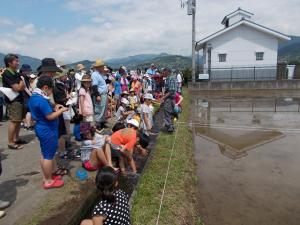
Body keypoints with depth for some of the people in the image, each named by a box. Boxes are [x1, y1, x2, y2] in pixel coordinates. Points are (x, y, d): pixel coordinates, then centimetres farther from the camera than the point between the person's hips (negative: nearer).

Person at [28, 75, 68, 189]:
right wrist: (61, 110, -12)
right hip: (47, 130, -11)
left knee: (44, 154, 19)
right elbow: (50, 117, -25)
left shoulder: (34, 97, 8)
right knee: (48, 156, 1)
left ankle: (47, 176, 32)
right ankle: (48, 181, 13)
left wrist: (54, 108, 8)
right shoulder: (41, 100, -25)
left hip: (42, 128, 11)